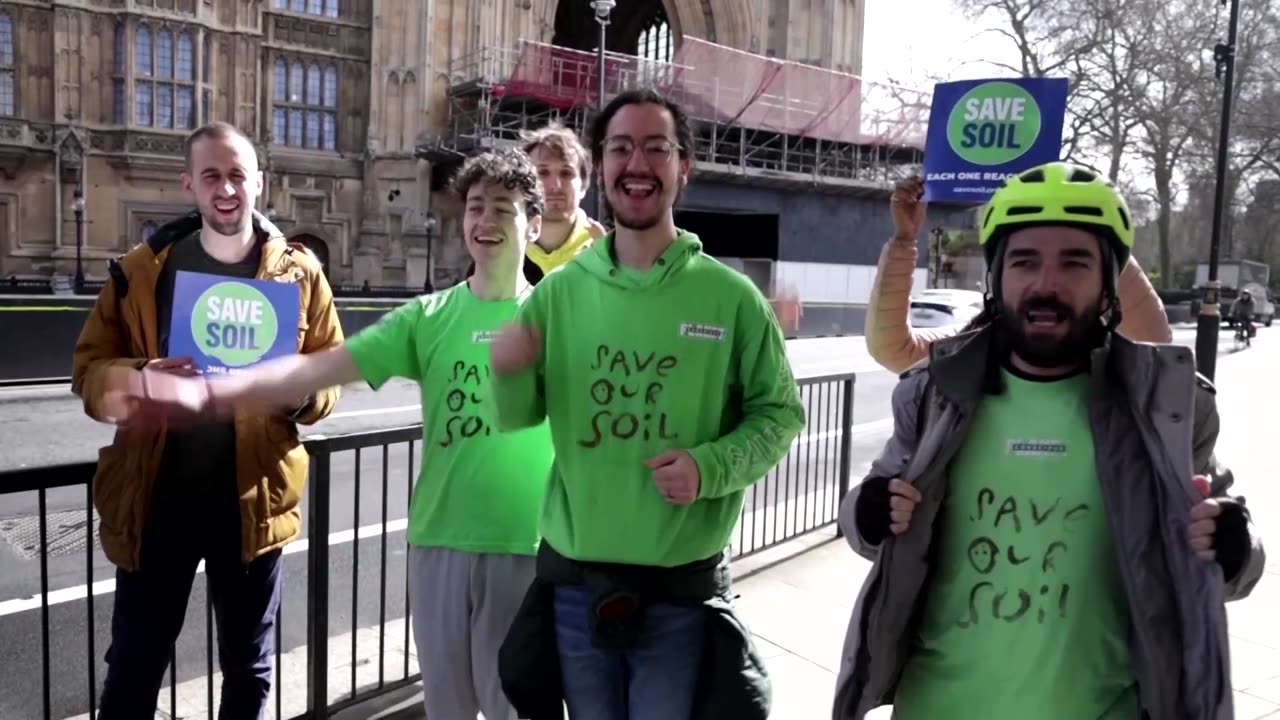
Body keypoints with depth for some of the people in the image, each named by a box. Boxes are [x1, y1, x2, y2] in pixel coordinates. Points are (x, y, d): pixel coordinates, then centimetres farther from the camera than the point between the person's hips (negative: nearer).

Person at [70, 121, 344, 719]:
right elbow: (89, 368, 2)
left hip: (253, 497, 0)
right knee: (133, 665, 12)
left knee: (248, 667, 16)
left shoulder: (300, 272, 1)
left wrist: (298, 392, -19)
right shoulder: (141, 269, 1)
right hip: (155, 495, 0)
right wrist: (135, 379, -20)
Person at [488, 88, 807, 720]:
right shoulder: (559, 291, -1)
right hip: (573, 584, 3)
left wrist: (711, 467, -19)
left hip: (681, 594, -2)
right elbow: (519, 417, 5)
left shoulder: (730, 296, -8)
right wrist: (509, 373, -17)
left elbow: (781, 412, -3)